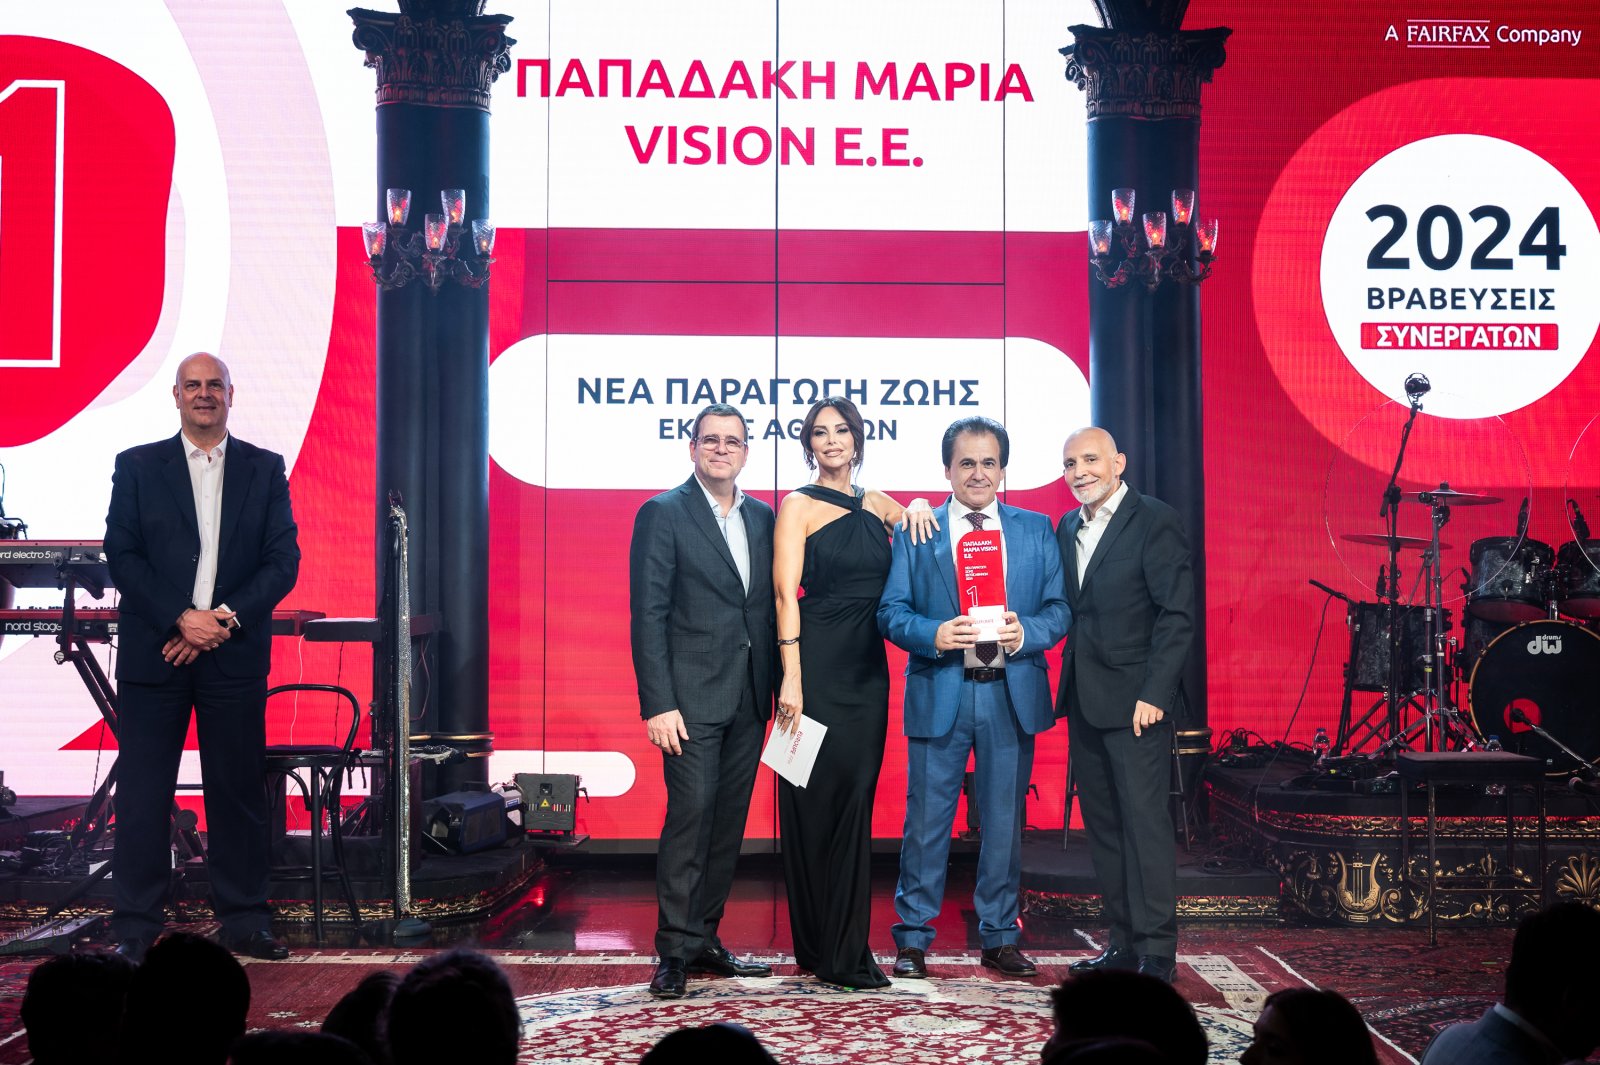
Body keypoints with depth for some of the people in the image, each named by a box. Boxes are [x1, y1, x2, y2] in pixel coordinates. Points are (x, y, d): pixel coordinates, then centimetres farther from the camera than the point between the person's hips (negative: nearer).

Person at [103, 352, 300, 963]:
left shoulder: (265, 470, 9)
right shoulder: (136, 467, 7)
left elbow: (284, 561, 2)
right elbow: (122, 557, -1)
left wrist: (224, 619, -11)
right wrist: (181, 618, -13)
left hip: (235, 656, 1)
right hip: (153, 653, -1)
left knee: (238, 792, 5)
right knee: (143, 793, 0)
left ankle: (244, 923, 15)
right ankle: (134, 930, 8)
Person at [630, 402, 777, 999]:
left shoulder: (762, 518, 13)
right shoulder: (663, 514, -4)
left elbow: (770, 605, 15)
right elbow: (648, 615, -9)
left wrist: (777, 687, 6)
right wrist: (658, 704, -15)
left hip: (749, 698, 6)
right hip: (691, 696, -6)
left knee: (728, 822, 9)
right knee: (690, 816, -7)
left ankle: (705, 938, 19)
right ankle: (675, 951, 1)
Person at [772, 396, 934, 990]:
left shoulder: (876, 506, 13)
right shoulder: (798, 506, -2)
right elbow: (786, 592, -10)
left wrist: (917, 508, 1)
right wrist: (791, 679, -18)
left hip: (867, 671, 5)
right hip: (818, 666, -5)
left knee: (855, 804, 8)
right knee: (817, 802, -1)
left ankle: (844, 947, 16)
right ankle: (825, 952, 7)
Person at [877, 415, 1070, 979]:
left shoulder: (1036, 530, 9)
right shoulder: (915, 532, 5)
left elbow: (1059, 609, 5)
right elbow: (891, 612, 0)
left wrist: (1026, 632, -15)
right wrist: (933, 635, -20)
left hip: (1012, 695, 2)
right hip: (939, 694, -1)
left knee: (1004, 821, 9)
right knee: (927, 821, 2)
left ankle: (999, 937, 21)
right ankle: (912, 939, 13)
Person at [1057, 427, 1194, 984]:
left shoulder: (1155, 521, -8)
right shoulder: (1068, 527, 14)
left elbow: (1177, 615, -13)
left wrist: (1153, 694, -17)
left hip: (1135, 701, -7)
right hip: (1084, 701, 7)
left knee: (1145, 823, -6)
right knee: (1102, 825, 10)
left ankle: (1157, 953, -1)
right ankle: (1124, 943, 18)